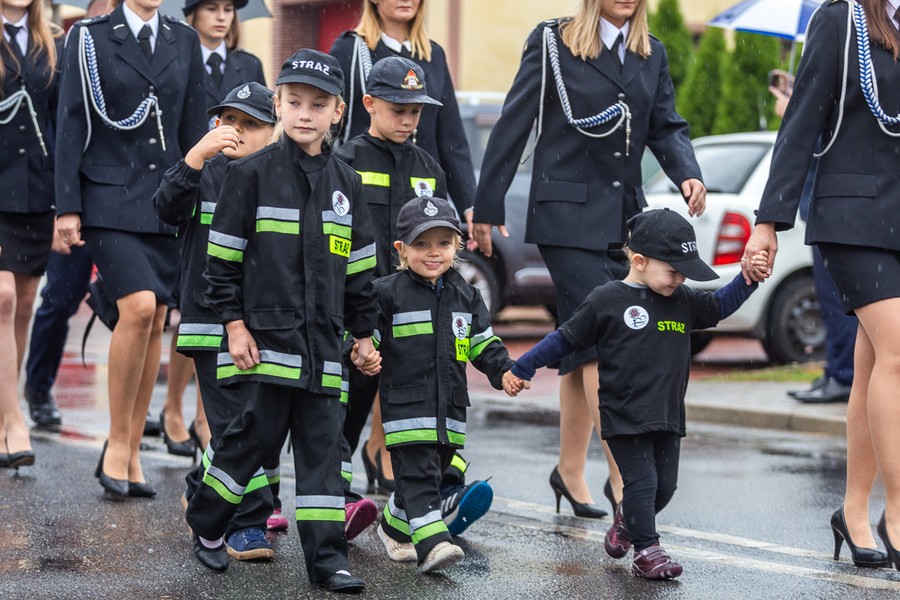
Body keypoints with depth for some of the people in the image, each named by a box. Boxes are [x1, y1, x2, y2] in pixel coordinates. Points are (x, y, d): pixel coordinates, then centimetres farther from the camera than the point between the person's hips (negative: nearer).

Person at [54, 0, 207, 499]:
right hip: (110, 197, -4)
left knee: (155, 324, 3)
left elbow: (194, 128, 14)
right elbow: (71, 123, -1)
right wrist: (67, 206, -7)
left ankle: (131, 453, 13)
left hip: (167, 201, 4)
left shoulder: (184, 41, 12)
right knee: (138, 307, -20)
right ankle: (116, 444, -7)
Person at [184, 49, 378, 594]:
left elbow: (360, 267, 16)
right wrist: (234, 323, -7)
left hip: (324, 340, 4)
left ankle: (327, 557, 5)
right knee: (259, 432, -2)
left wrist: (364, 333, 14)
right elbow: (224, 258, -1)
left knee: (323, 442, 2)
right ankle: (206, 524, 20)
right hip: (267, 334, -4)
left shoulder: (346, 184, 11)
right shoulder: (253, 174, -1)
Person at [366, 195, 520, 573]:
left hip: (449, 410, 6)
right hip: (406, 407, -6)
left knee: (432, 474, 15)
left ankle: (394, 526, 34)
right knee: (417, 475, -12)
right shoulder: (388, 293, -5)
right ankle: (433, 543, -19)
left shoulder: (465, 296, 11)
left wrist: (504, 371, 2)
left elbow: (483, 343, 15)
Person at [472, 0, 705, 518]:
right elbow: (513, 125, -3)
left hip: (625, 216, 6)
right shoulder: (553, 43, -3)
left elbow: (666, 126, 9)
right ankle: (620, 475, -15)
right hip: (569, 212, -6)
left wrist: (688, 174, -12)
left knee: (583, 347, 11)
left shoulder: (652, 55, 13)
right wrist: (487, 207, -3)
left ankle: (571, 471, 19)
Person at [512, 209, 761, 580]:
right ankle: (646, 551, 2)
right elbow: (566, 340, -1)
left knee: (665, 485, 9)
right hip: (624, 418, -6)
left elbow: (719, 306, 23)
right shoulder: (606, 300, -7)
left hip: (668, 417, 6)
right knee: (642, 482, -8)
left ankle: (626, 522, 34)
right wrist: (521, 369, 1)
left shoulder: (683, 301, 9)